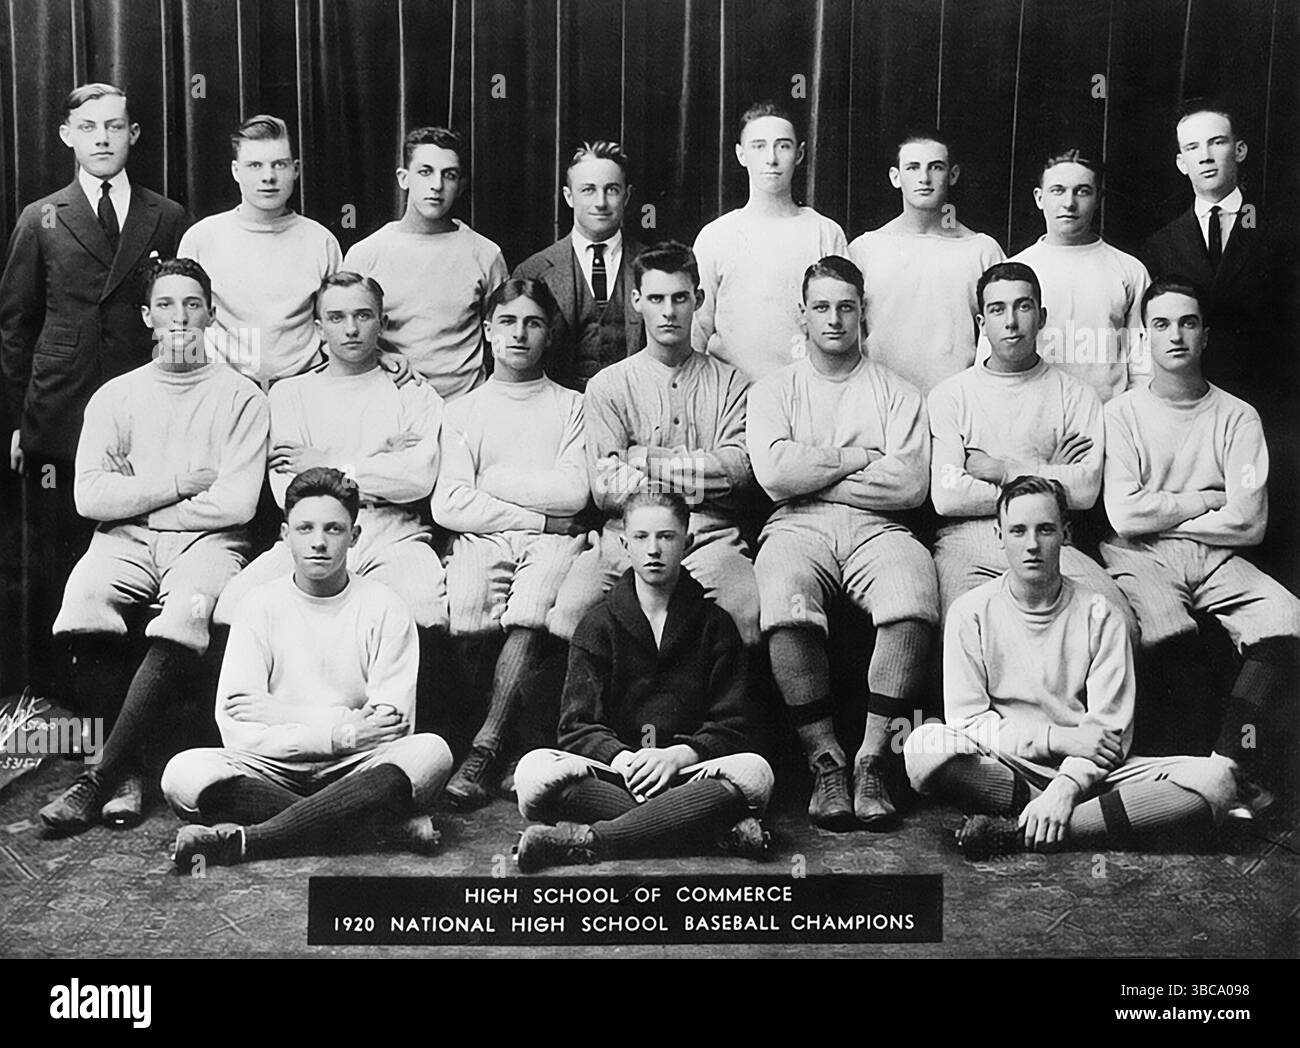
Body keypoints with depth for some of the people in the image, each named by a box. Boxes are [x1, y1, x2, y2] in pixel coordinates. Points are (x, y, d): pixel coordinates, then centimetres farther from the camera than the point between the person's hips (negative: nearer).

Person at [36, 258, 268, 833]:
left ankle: (102, 775, -27)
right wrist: (181, 484, -4)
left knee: (188, 609, -35)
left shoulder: (241, 396, 7)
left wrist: (138, 499, -1)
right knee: (83, 599, -31)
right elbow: (91, 496, 2)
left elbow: (236, 504, -5)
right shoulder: (115, 395, 15)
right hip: (126, 545, 2)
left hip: (207, 542, -2)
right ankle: (130, 767, -17)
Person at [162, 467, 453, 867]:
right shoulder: (261, 606, 1)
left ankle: (242, 840, -32)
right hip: (274, 771, 1)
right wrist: (341, 733, -16)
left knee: (431, 751, -30)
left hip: (357, 772, 0)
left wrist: (284, 713, -8)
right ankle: (383, 826, -27)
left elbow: (394, 726, -8)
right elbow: (238, 731, -7)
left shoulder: (384, 608, 0)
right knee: (185, 773, -26)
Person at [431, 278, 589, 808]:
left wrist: (493, 482, 3)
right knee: (464, 607, -32)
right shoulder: (464, 409, 19)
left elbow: (573, 493, 0)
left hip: (554, 541, -1)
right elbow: (448, 505, 3)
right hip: (481, 539, 1)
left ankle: (483, 749, -34)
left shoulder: (572, 406, 17)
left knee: (529, 614, -33)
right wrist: (534, 513, -4)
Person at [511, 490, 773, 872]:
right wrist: (623, 759, -19)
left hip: (686, 771, 0)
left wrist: (679, 755, -16)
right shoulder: (598, 625, 12)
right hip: (610, 771, 0)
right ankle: (717, 826, -34)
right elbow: (578, 727, 3)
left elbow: (732, 728, 5)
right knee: (535, 770, -30)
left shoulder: (715, 625, 12)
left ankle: (587, 840, -38)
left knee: (753, 772, -32)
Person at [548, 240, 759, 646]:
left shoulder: (729, 382, 15)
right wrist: (700, 474, -2)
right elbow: (605, 489, 1)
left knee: (750, 610, -32)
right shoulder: (607, 385, 13)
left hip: (711, 536, 0)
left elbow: (739, 469, -1)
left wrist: (646, 459, -2)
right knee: (568, 612, -29)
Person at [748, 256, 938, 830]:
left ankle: (872, 760, -24)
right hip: (797, 527, 0)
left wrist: (813, 473, -1)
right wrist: (861, 459, 0)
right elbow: (775, 474, -2)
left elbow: (910, 484, -1)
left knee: (914, 600, -34)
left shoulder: (898, 393, 16)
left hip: (875, 527, 1)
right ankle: (824, 762, -20)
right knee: (785, 609, -35)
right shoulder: (771, 390, 17)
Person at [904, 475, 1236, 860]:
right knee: (924, 747, -33)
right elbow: (967, 719, -3)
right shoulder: (971, 612, 3)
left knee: (1213, 780, -24)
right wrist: (1058, 739, -14)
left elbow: (1109, 730, -2)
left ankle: (1018, 834, -30)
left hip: (1086, 773, 2)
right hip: (1003, 769, -2)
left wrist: (1067, 785, -21)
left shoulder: (1100, 616, 4)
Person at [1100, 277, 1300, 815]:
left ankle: (1228, 761, -21)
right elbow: (1126, 516, -7)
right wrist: (1204, 500, 1)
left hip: (1217, 557, 2)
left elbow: (1248, 522, -2)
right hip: (1139, 558, -2)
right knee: (1165, 633, -32)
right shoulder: (1122, 412, 7)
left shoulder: (1238, 417, 10)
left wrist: (1161, 513, -2)